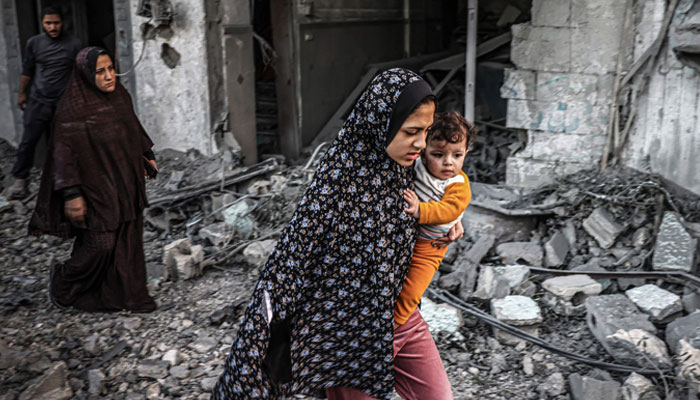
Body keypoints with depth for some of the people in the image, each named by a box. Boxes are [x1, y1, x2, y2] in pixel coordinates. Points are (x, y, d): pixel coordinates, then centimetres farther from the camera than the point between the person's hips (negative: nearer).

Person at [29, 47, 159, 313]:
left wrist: (147, 154, 22)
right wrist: (72, 194, -21)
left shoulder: (119, 95, 2)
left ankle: (130, 294, 24)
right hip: (97, 187, -7)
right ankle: (63, 282, 27)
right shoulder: (72, 108, -18)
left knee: (129, 239, 11)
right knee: (99, 243, 1)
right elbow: (64, 151, -19)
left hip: (125, 182, 7)